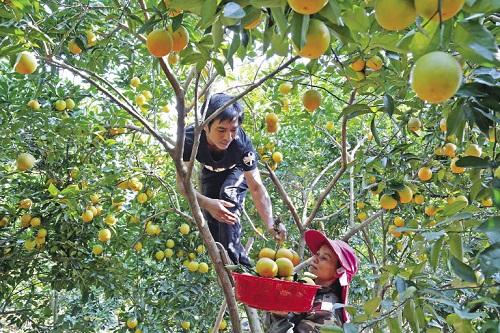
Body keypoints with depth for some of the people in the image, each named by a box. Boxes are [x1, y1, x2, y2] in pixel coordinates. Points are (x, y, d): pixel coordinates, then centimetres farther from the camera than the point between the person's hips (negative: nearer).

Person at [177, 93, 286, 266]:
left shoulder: (242, 143, -40)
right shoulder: (190, 137, -38)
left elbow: (256, 187, -38)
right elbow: (182, 182, -38)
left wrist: (270, 224, -53)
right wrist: (207, 203, -57)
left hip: (237, 171, -2)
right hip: (210, 173, 3)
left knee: (228, 194, -31)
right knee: (212, 221, -1)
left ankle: (234, 259, -24)